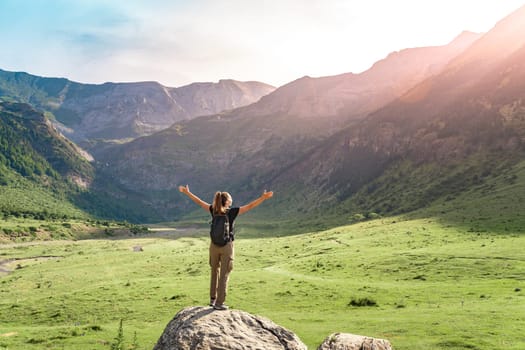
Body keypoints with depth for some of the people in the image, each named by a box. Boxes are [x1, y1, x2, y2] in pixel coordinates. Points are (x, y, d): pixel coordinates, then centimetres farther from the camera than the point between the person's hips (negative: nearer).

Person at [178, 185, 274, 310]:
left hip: (214, 245, 4)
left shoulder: (214, 210, -1)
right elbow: (250, 206, -17)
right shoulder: (232, 212, -12)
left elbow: (199, 202, 9)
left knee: (215, 272, 19)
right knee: (224, 275, 4)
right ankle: (219, 303, 7)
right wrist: (263, 197, -17)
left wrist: (187, 192, 20)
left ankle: (213, 299, 26)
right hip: (227, 246, -4)